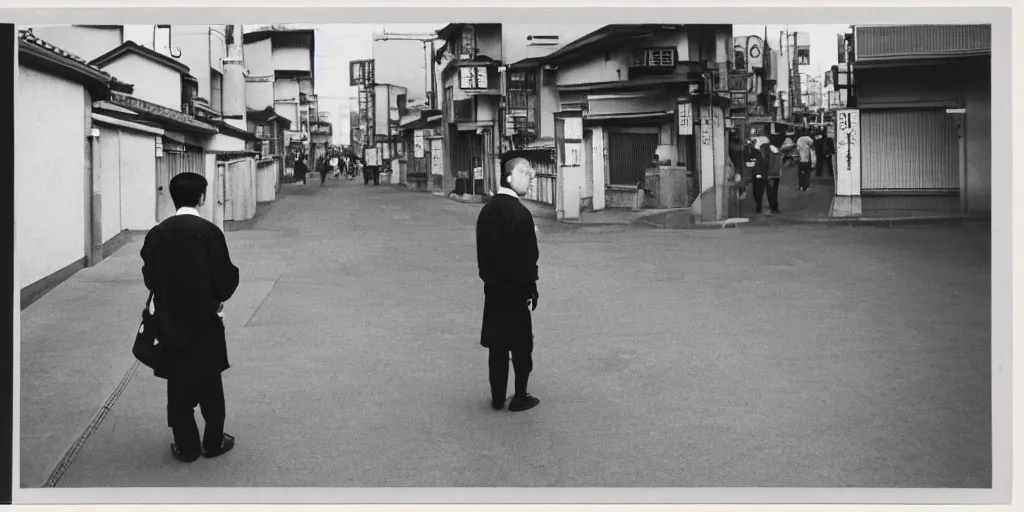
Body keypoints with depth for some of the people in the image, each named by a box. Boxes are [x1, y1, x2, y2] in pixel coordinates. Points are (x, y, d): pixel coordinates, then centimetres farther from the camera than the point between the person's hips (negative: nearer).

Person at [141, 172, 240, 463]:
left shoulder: (156, 234, -5)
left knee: (178, 387, 13)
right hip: (204, 321, -2)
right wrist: (219, 297, 7)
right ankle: (214, 442, 21)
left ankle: (186, 446, 18)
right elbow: (224, 278, -13)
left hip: (170, 322, 3)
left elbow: (149, 278, 1)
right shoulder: (209, 232, -15)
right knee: (210, 385, 13)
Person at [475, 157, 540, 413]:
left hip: (493, 287, 7)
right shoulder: (519, 212, -18)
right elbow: (528, 256, -18)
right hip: (515, 289, -7)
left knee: (497, 344, 12)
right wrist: (531, 288, -8)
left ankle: (497, 397, 18)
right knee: (521, 344, 5)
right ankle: (520, 397, 12)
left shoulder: (487, 209, 5)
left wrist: (488, 276, 17)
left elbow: (483, 250, 10)